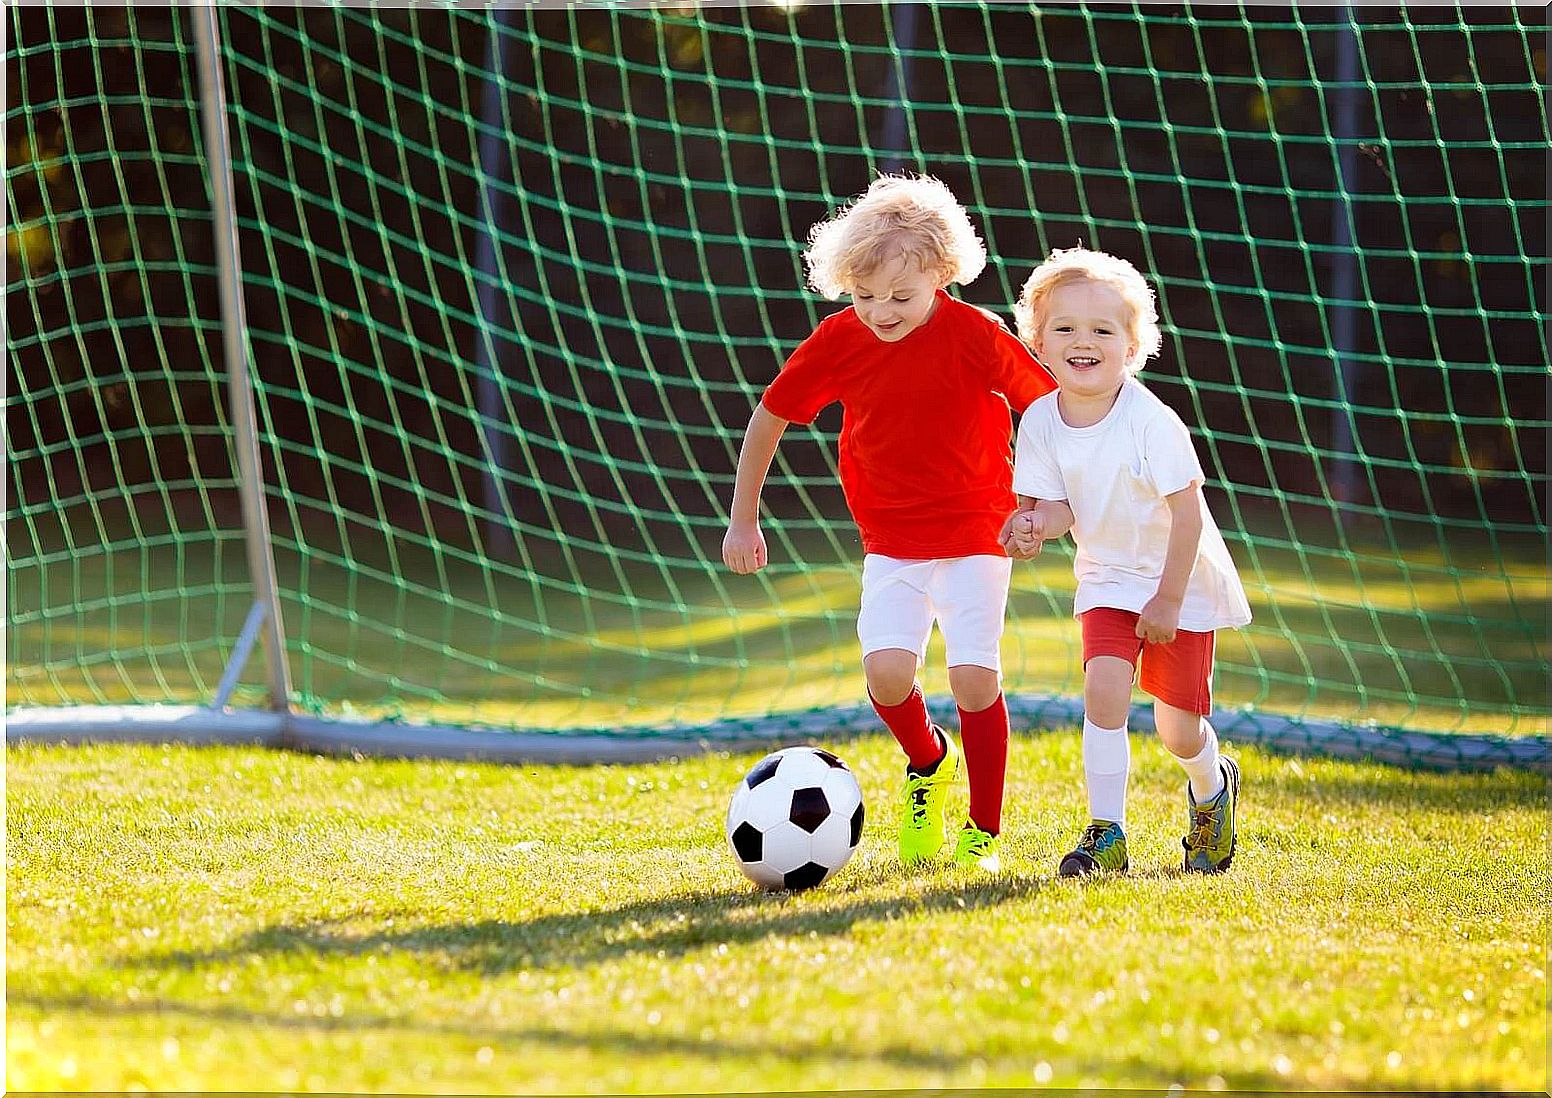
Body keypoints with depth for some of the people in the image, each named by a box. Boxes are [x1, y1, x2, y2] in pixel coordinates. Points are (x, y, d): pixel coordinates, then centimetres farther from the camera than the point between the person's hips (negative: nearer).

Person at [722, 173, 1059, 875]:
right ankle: (928, 763, 17)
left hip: (975, 537, -2)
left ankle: (984, 835, 4)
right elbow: (768, 417, 5)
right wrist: (742, 521, 9)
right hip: (892, 543, 2)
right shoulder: (838, 341, -9)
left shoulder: (974, 336, -17)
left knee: (975, 675, -13)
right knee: (887, 671, -17)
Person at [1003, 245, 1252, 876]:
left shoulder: (1151, 422, -25)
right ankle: (1106, 834, -11)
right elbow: (1058, 503, -9)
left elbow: (1187, 511, -19)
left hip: (1179, 581, -3)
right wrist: (1036, 524, -33)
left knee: (1179, 730, 3)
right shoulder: (1042, 422, -11)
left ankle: (1213, 789, 38)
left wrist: (1169, 599, -17)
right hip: (1107, 580, 3)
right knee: (1104, 688, -20)